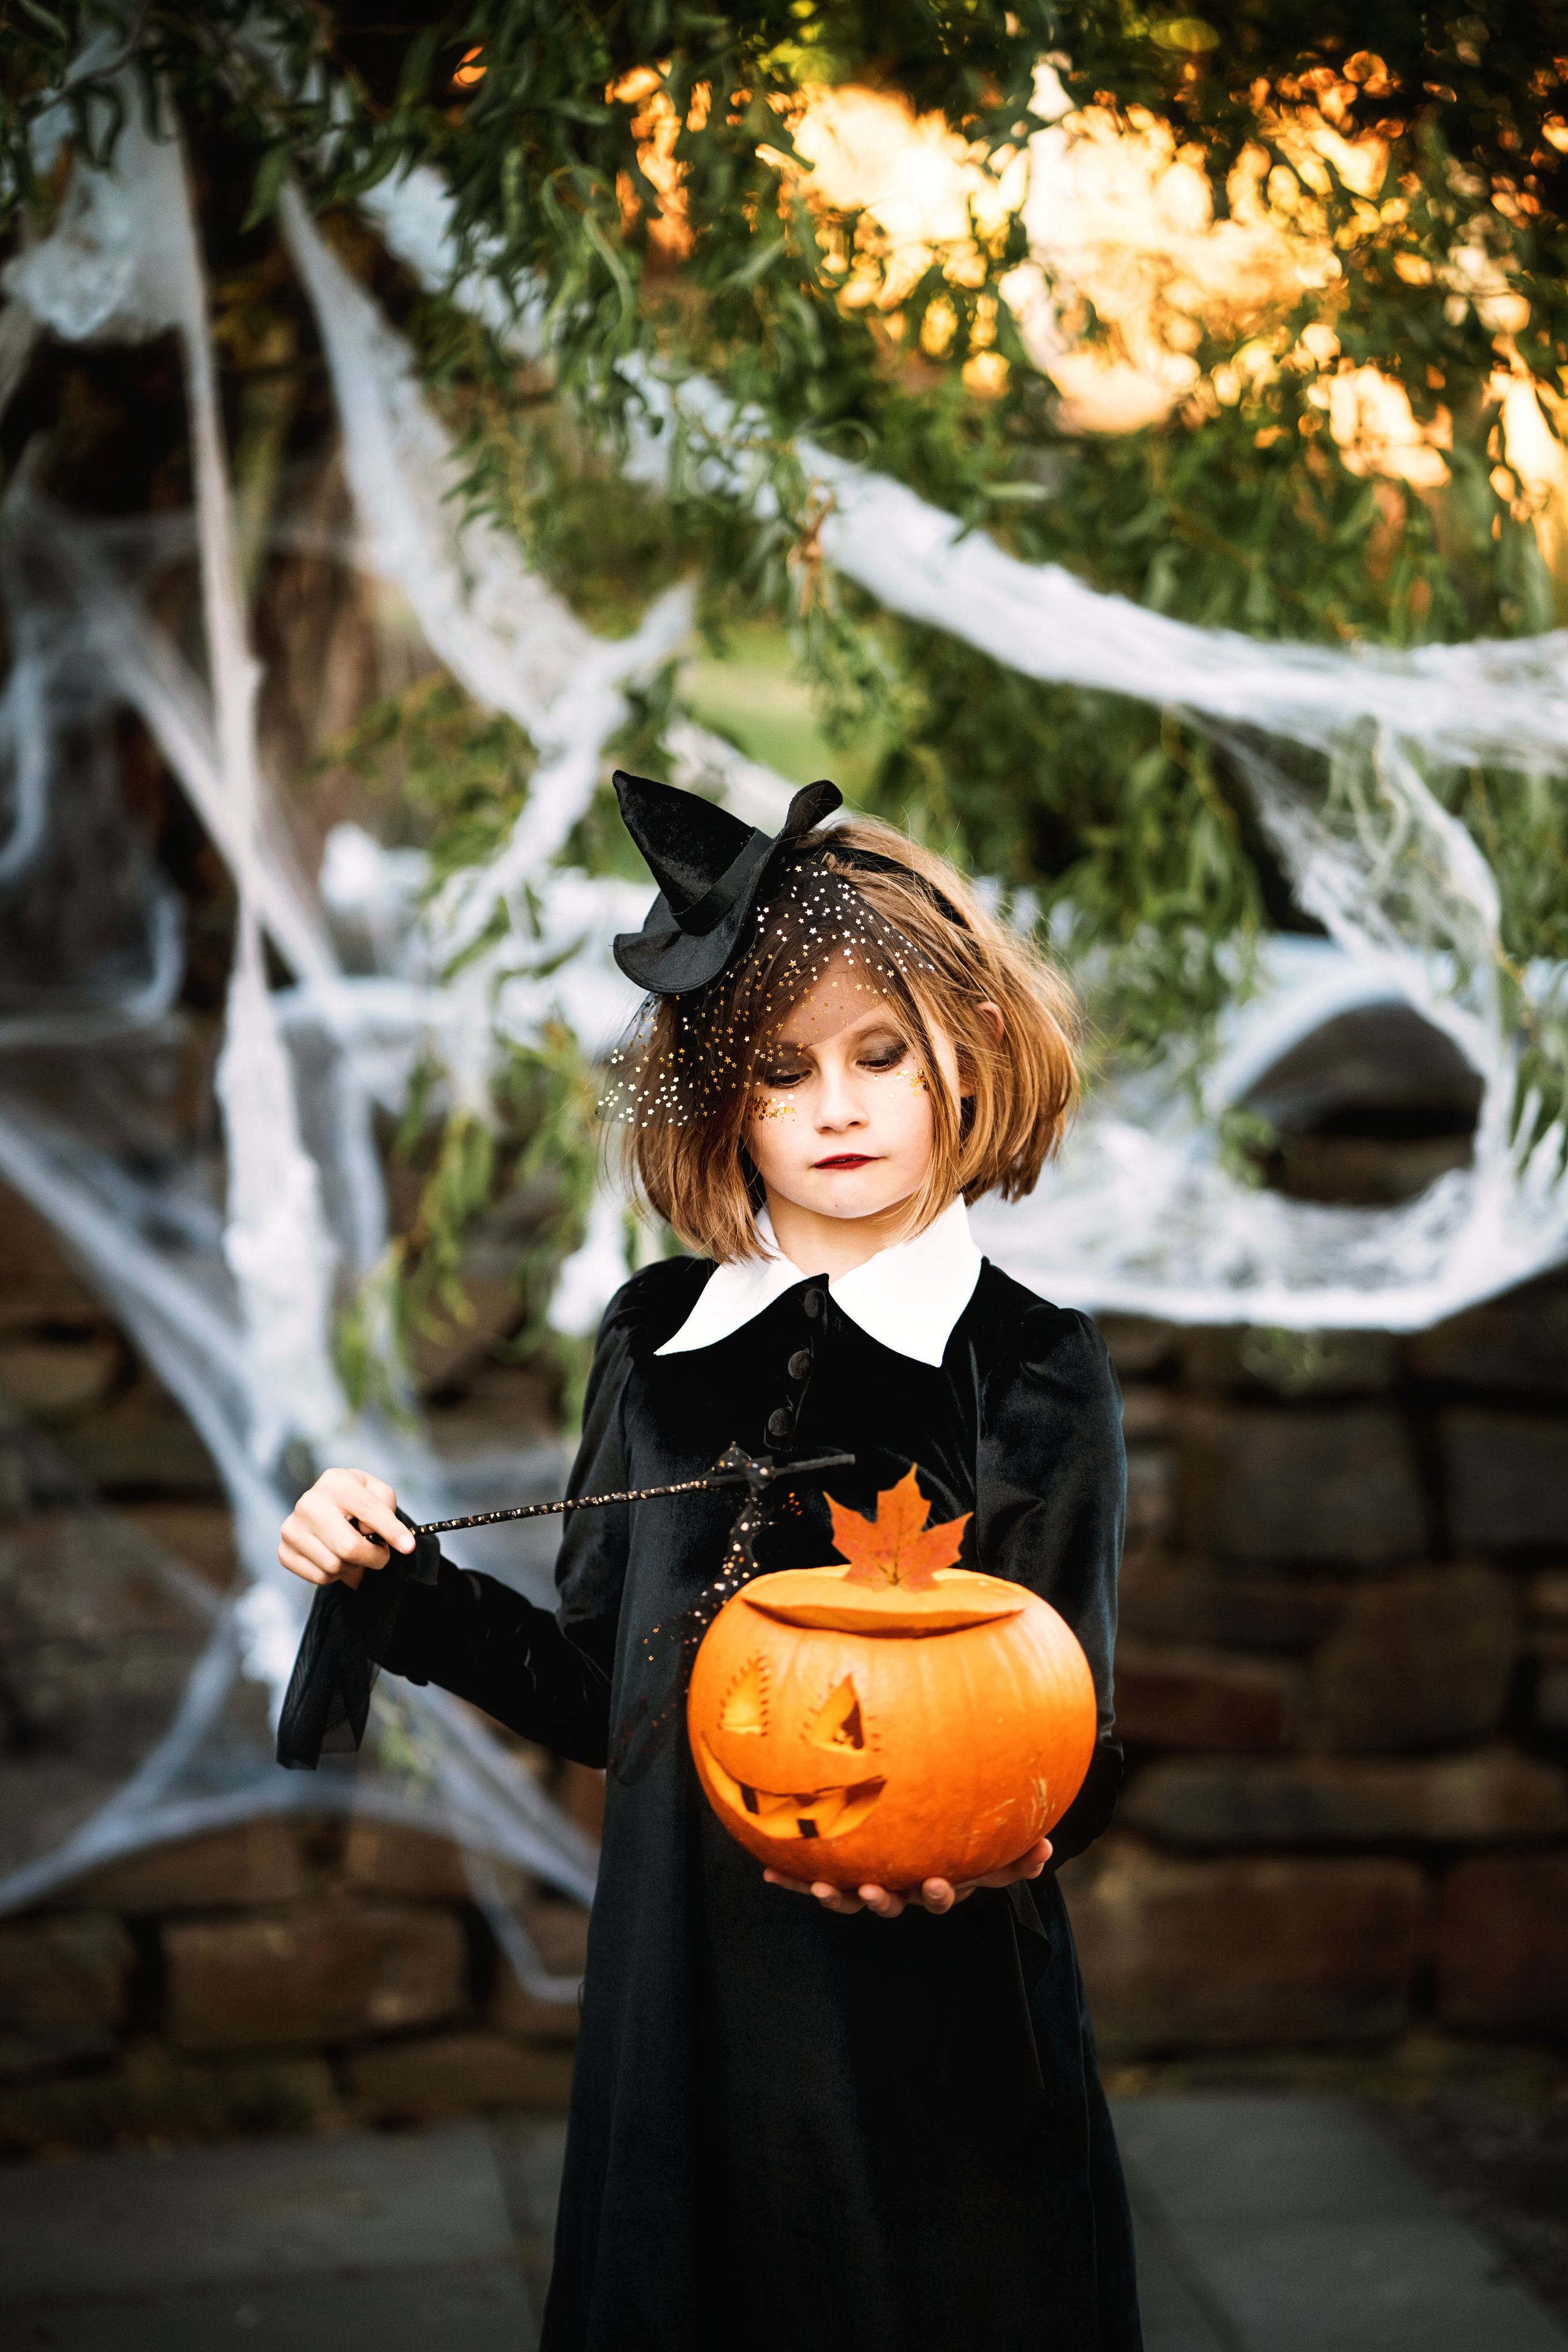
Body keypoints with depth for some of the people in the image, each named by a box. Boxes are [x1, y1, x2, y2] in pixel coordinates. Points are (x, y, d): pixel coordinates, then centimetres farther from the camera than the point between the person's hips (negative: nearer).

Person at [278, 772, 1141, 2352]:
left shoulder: (1034, 1372, -4)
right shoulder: (656, 1339, 5)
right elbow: (604, 1690, 10)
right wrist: (404, 1592, -2)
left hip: (939, 2045, -3)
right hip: (685, 2022, 3)